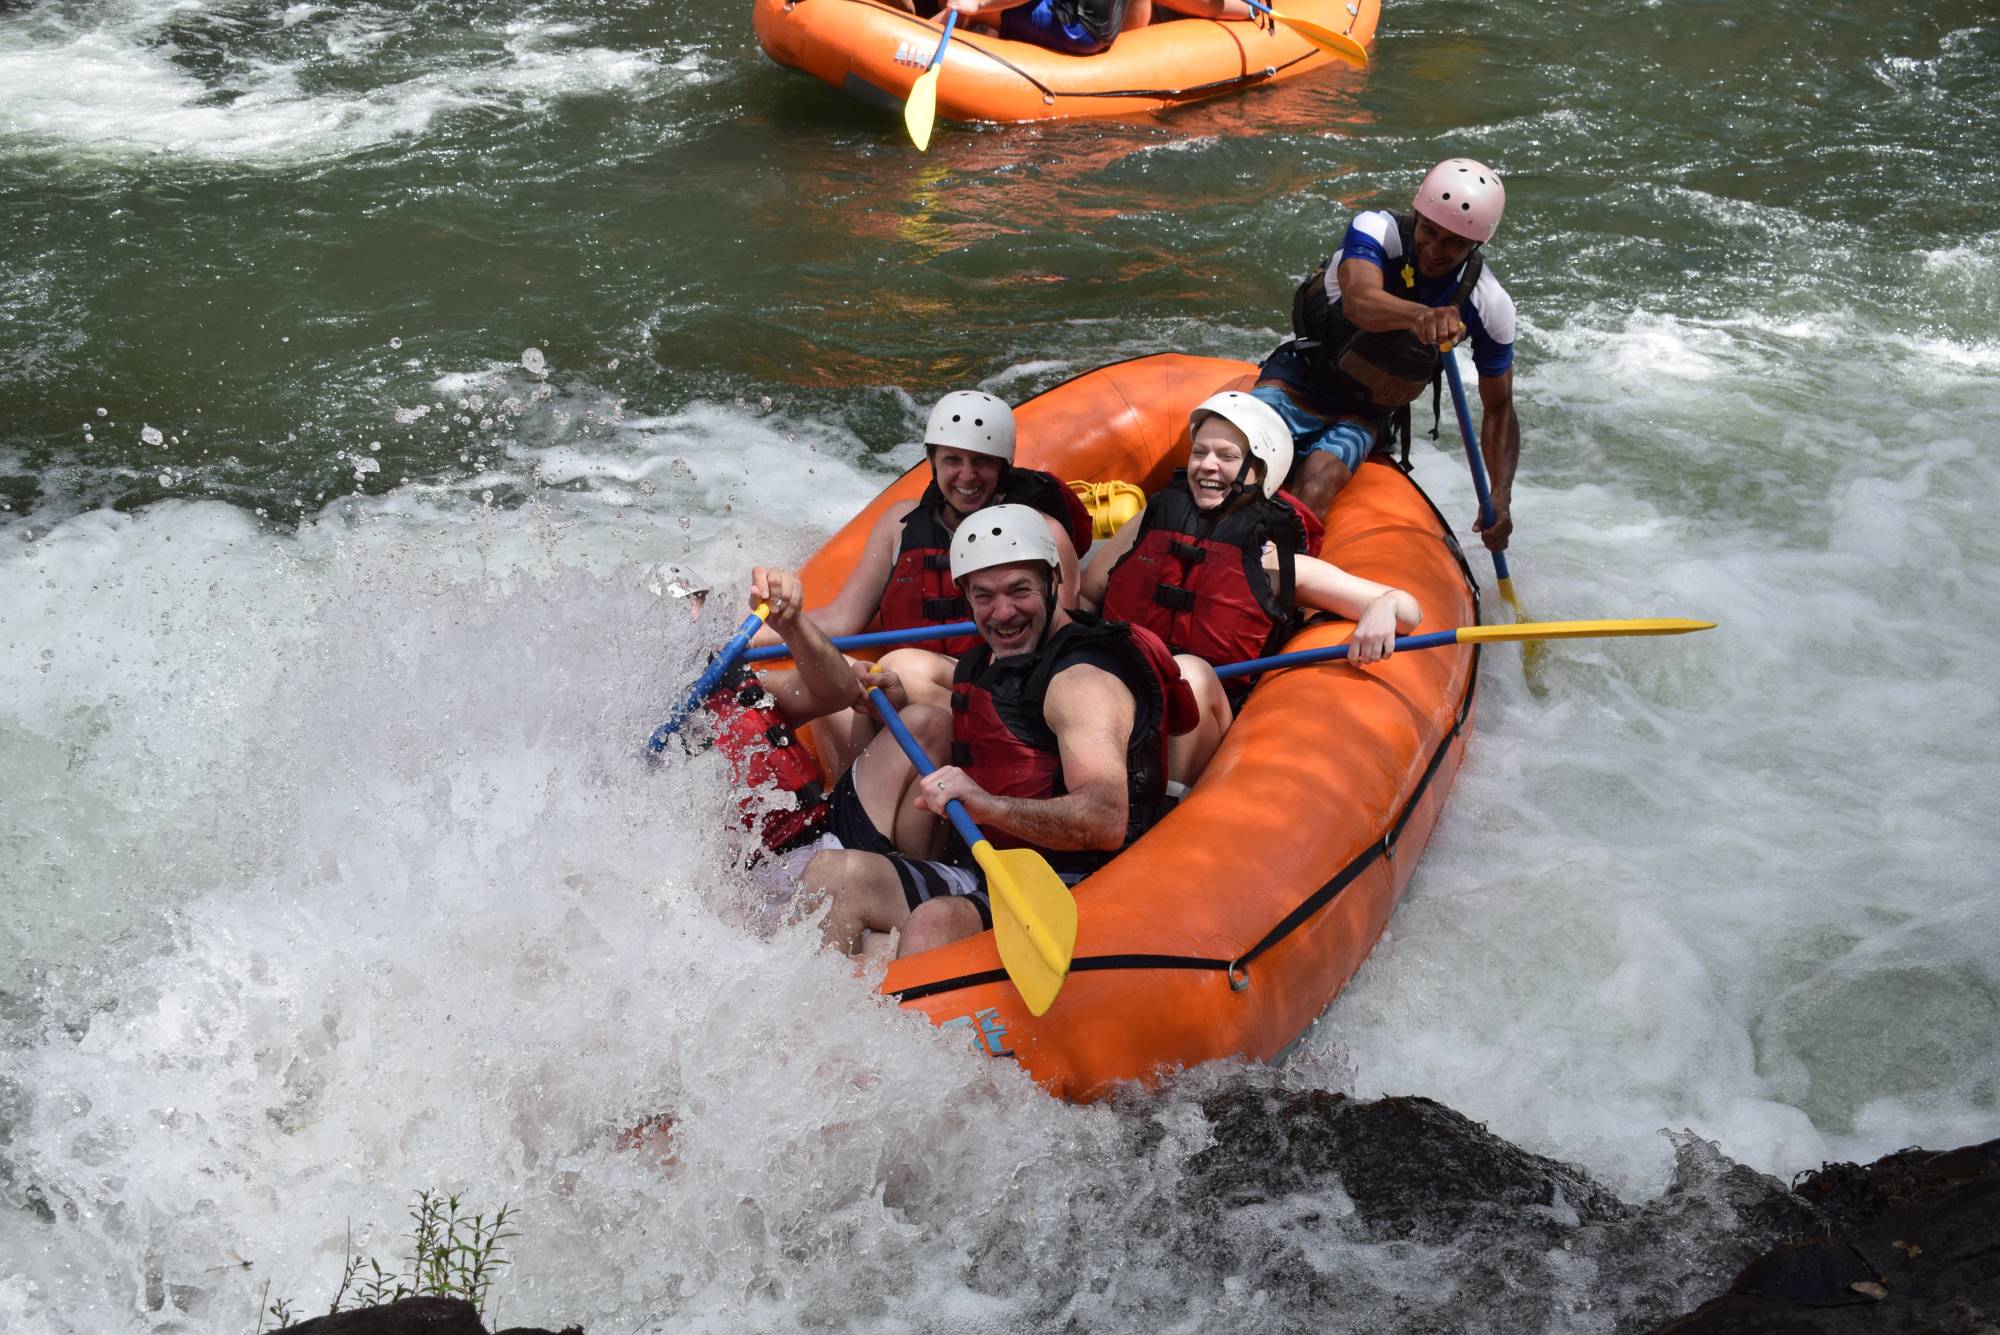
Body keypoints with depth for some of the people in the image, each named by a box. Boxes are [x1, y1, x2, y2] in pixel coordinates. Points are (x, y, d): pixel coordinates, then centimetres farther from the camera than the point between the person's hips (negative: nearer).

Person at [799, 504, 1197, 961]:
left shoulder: (1082, 679, -13)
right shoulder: (986, 664, 16)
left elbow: (1108, 821, -30)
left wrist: (992, 806, -43)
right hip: (979, 872, 9)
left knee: (935, 924, -37)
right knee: (831, 874, -13)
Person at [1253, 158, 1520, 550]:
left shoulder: (1490, 306, -11)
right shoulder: (1377, 230, -19)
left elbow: (1499, 409, -2)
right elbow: (1359, 301, -40)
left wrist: (1500, 498, -16)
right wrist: (1421, 315, -62)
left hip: (1364, 415, 1)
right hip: (1297, 382, -1)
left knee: (1319, 480, -31)